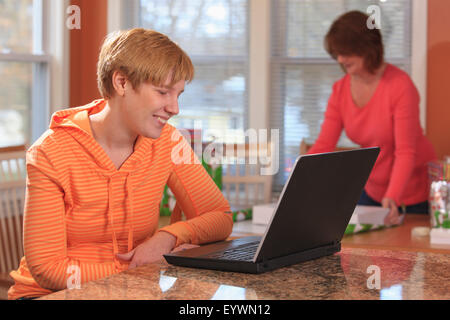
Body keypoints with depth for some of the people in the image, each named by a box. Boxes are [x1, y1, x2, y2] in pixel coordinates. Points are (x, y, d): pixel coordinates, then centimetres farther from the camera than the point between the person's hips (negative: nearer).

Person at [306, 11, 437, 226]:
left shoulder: (400, 85, -22)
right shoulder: (340, 91, -5)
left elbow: (405, 152, -26)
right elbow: (323, 146, -9)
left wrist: (392, 197, -41)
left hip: (416, 194, -5)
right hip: (373, 191, 5)